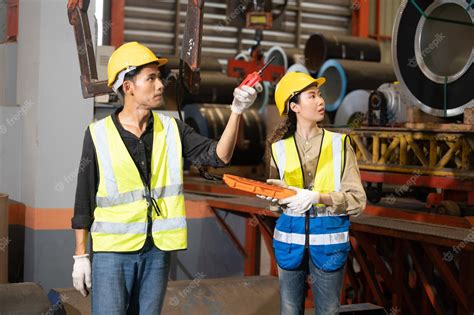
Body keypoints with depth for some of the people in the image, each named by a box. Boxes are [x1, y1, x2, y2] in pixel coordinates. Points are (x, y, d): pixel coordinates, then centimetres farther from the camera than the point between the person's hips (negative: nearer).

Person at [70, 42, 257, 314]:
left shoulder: (171, 129, 3)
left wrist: (236, 111, -21)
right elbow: (84, 199, -1)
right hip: (112, 251, -3)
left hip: (157, 250, 3)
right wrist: (80, 255, -1)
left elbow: (218, 156, -8)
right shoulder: (99, 134, -5)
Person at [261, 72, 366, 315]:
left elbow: (357, 200, -7)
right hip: (290, 238, 2)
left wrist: (317, 198, -21)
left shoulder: (340, 144, -2)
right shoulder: (280, 148, 2)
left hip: (328, 240, -1)